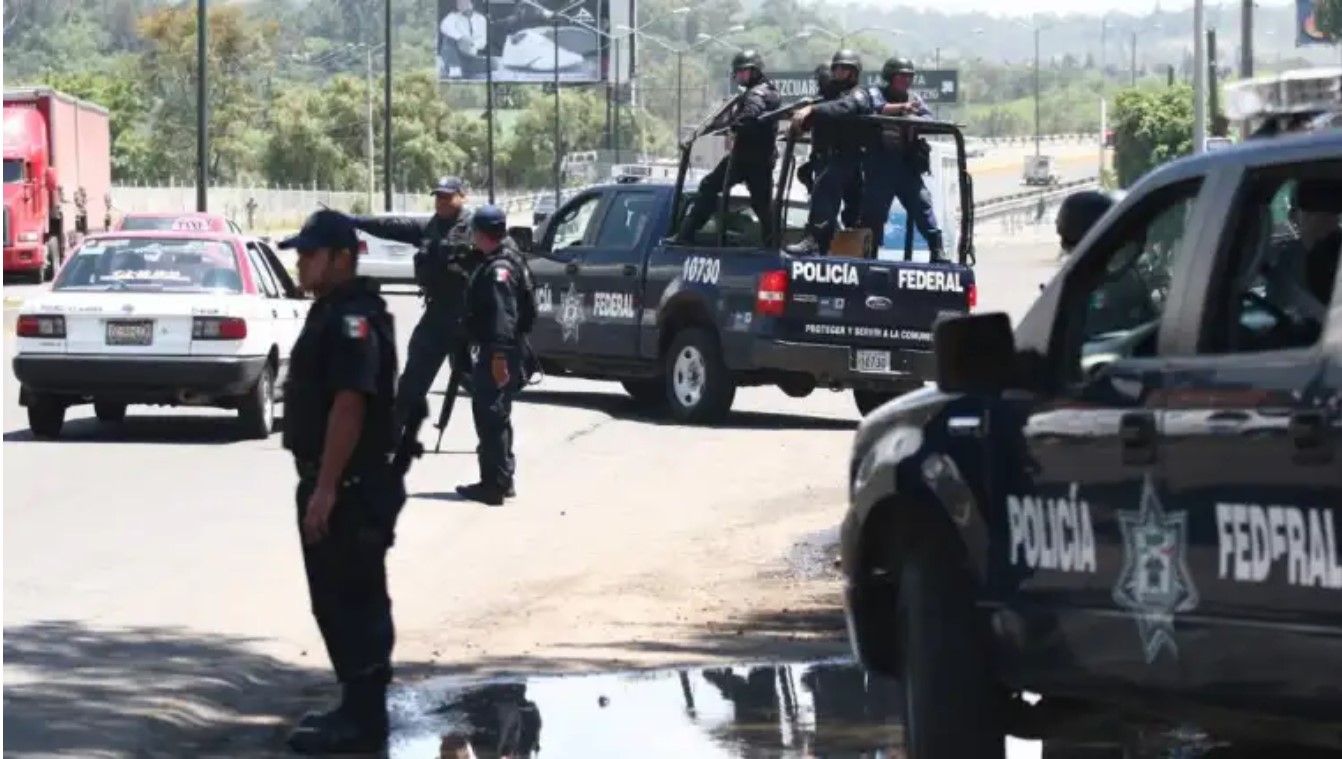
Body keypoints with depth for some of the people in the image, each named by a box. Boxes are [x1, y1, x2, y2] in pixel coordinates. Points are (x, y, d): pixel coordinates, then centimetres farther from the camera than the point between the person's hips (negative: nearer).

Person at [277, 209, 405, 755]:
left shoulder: (354, 319, -19)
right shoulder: (332, 311, 15)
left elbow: (349, 406, -25)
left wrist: (325, 489, -27)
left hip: (351, 487, -11)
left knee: (351, 601, -5)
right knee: (337, 600, 16)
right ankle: (359, 708, 24)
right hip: (332, 483, 11)